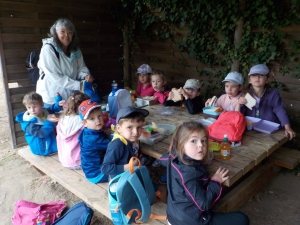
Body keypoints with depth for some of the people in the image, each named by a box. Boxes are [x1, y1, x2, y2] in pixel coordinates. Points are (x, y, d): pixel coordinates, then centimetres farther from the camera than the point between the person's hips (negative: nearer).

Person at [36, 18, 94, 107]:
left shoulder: (75, 50, 6)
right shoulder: (48, 49, -14)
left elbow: (81, 68, 7)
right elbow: (56, 77, -21)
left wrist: (86, 76, -17)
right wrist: (78, 85, -26)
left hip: (70, 98, 6)